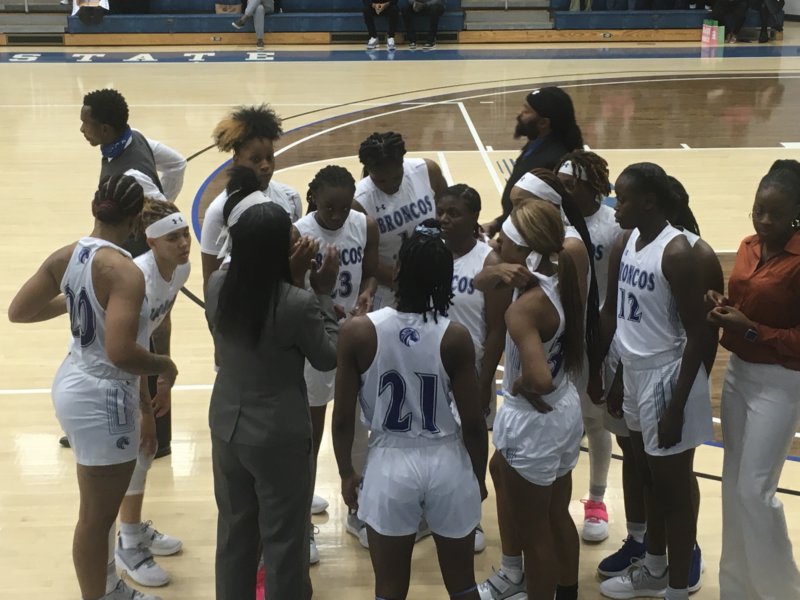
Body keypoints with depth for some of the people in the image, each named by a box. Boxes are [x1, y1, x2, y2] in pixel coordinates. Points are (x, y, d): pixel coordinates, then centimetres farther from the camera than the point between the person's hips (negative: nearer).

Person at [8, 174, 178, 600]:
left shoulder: (65, 257, -2)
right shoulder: (124, 272, -25)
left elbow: (17, 311, 7)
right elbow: (121, 353, -34)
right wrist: (164, 366, -14)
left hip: (74, 385, 9)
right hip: (103, 398, -9)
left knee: (100, 507, 26)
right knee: (97, 516, 7)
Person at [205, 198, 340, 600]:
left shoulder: (217, 287, -8)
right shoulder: (299, 304, -25)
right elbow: (328, 358, -8)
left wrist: (294, 281, 6)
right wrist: (323, 294, -2)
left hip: (227, 428, 6)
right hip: (280, 438, -6)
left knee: (234, 531, 22)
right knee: (284, 540, 11)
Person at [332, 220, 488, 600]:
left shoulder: (358, 332, -14)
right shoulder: (455, 338, -13)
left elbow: (343, 417, -7)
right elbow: (473, 423, -7)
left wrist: (347, 473, 10)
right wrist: (479, 477, 10)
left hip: (390, 466, 0)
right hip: (448, 466, 0)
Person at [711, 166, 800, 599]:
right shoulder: (748, 248, 5)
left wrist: (749, 330, -24)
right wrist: (724, 309, -3)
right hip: (738, 371, 8)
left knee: (755, 489, -5)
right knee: (734, 483, 13)